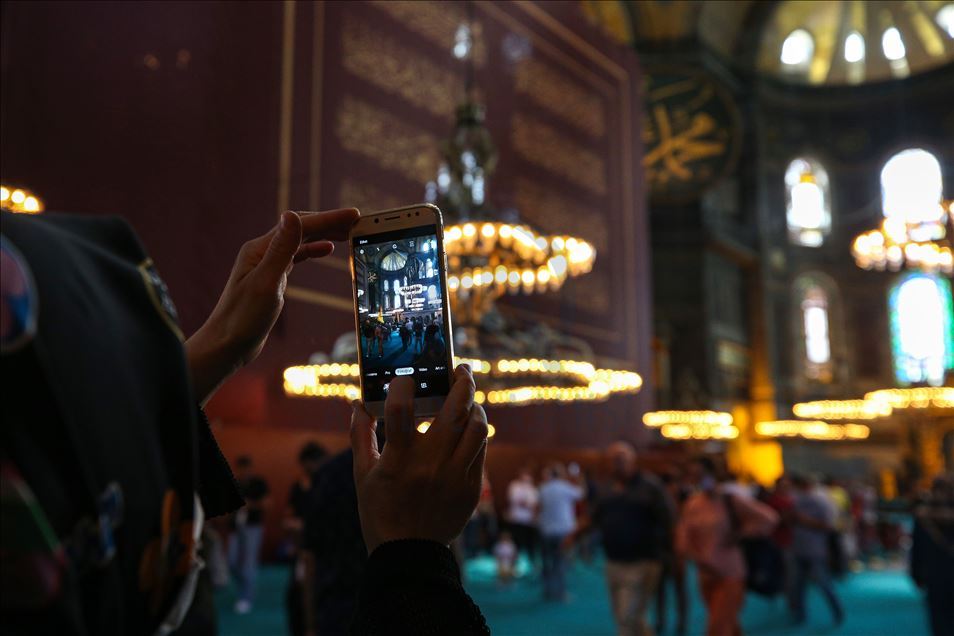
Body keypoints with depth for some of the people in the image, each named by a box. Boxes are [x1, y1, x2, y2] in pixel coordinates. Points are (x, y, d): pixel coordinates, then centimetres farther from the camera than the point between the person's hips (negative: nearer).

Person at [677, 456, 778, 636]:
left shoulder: (731, 501, -9)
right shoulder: (692, 504, 2)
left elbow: (769, 518, -9)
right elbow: (683, 540, 0)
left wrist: (740, 532, -12)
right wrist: (701, 559, -14)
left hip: (730, 575, -5)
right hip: (706, 575, 5)